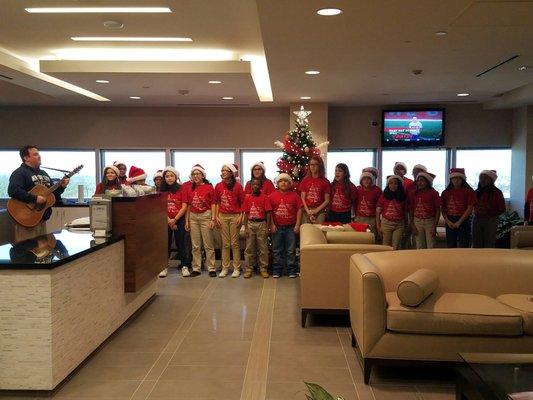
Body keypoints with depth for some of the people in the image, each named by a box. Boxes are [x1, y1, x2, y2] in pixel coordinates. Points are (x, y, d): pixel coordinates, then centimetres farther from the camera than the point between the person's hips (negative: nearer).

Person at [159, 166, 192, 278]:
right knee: (166, 244, 5)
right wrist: (168, 220, -8)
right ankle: (165, 267, 12)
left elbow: (184, 207, -5)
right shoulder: (162, 191, 4)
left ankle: (184, 266, 10)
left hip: (179, 220, -2)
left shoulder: (181, 189, -1)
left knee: (180, 243, 3)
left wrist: (175, 219, -11)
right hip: (166, 221, 2)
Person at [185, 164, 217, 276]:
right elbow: (188, 206, 12)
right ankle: (196, 268, 15)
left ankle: (211, 268, 6)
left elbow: (212, 204, -3)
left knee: (208, 245, -1)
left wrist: (213, 219, -9)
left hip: (205, 216, -4)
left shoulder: (209, 187, -2)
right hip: (193, 217, 4)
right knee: (195, 245, 8)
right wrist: (187, 220, 9)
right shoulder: (190, 189, 9)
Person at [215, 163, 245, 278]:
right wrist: (216, 216, 4)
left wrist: (241, 216, -9)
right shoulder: (218, 186, 4)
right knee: (225, 244, 7)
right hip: (222, 216, 3)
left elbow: (242, 203, -2)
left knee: (234, 243, 1)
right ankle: (225, 268, 14)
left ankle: (236, 268, 9)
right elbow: (217, 203, 10)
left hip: (235, 216, -3)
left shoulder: (238, 186, -5)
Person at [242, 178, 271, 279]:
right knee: (249, 248, 6)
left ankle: (263, 269, 11)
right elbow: (246, 213, 7)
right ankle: (249, 269, 13)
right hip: (250, 224, 2)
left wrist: (267, 227, -7)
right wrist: (245, 227, 1)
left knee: (263, 248, 2)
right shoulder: (247, 198, 6)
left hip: (261, 223, -2)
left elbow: (268, 213, -3)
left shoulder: (265, 197, -1)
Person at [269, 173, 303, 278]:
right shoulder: (273, 196, 0)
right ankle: (277, 270, 16)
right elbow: (269, 211, 0)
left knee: (291, 250, 6)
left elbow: (299, 210, 1)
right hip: (277, 227, 0)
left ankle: (291, 270, 15)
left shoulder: (294, 195, 1)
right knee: (277, 250, 8)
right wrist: (272, 225, -5)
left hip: (291, 227, 0)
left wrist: (297, 225, -5)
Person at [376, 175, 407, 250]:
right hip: (386, 223, -1)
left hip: (399, 224, 1)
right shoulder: (383, 196, 0)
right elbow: (378, 212, 1)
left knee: (396, 248, 1)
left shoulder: (402, 197, 5)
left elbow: (405, 212, 7)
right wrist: (378, 226, -4)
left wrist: (405, 226, 1)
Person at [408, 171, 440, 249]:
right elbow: (411, 210, 8)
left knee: (430, 247, -3)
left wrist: (435, 226, -7)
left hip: (430, 221, -3)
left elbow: (438, 210, -2)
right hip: (417, 221, 3)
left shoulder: (433, 193, -3)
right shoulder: (413, 193, 4)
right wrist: (411, 225, 2)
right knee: (419, 247, 7)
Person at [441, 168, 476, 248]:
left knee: (463, 246, -4)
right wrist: (447, 221, -7)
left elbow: (470, 208, -8)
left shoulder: (468, 191, -2)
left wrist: (459, 222, -13)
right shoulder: (446, 192, 9)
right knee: (451, 246, 10)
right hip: (450, 222, 4)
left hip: (463, 221, -4)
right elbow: (442, 208, 8)